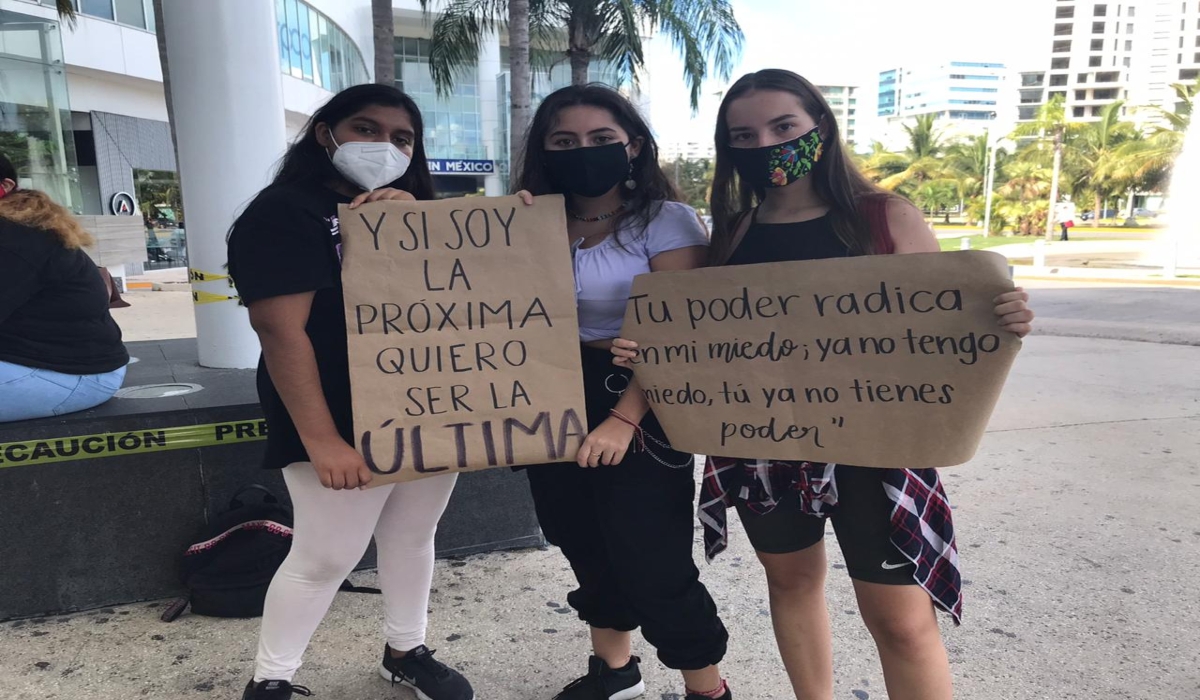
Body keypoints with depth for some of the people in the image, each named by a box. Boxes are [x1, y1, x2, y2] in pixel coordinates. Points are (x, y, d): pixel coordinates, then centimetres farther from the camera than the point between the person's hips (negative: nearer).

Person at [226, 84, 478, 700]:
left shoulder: (411, 211, 14)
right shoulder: (285, 211, -9)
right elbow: (280, 330, -19)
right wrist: (321, 440, -25)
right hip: (347, 428, -7)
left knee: (413, 538, 18)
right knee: (325, 558, 2)